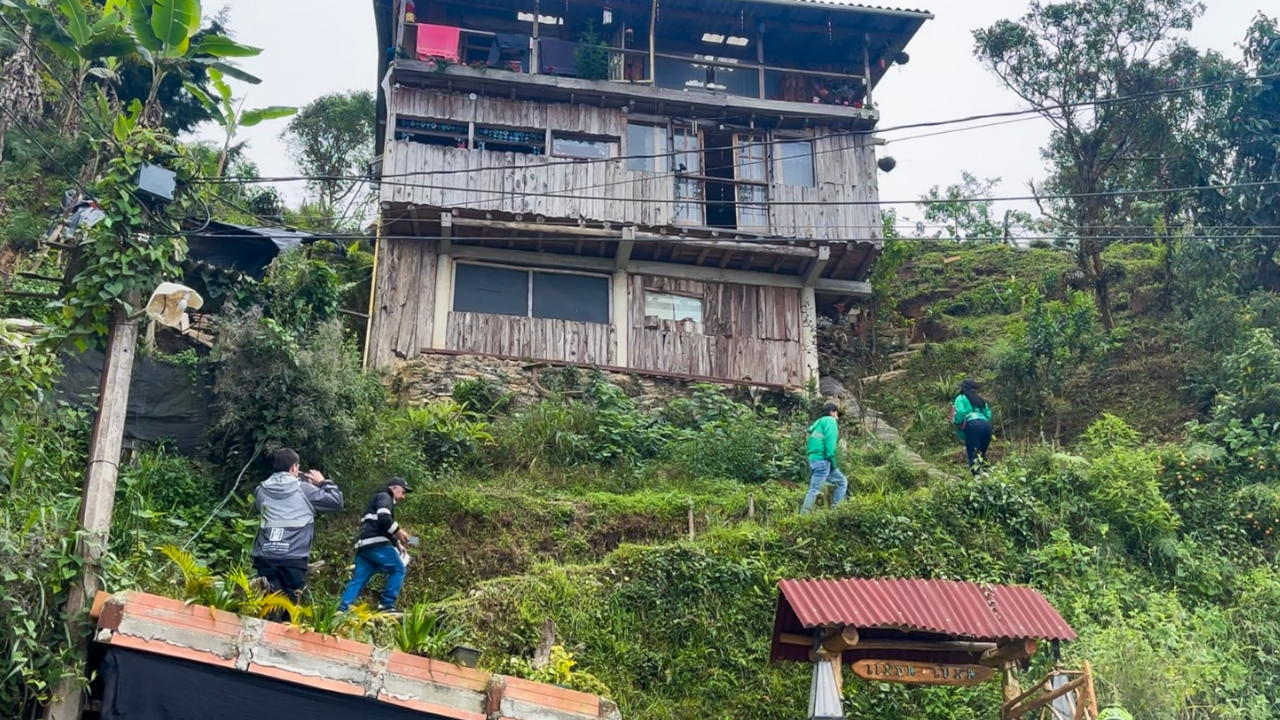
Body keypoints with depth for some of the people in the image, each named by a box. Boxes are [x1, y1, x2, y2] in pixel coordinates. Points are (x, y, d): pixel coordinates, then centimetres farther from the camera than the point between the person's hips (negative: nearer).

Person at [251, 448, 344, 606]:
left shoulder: (261, 490, 10)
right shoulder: (304, 489, 1)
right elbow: (336, 502, 7)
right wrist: (323, 483, 23)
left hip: (265, 555, 3)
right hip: (294, 557, -3)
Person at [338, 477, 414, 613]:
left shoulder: (379, 500, 34)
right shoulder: (385, 497, 3)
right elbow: (384, 519, -16)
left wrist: (397, 544, 26)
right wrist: (399, 531, -7)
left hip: (364, 545, 9)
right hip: (376, 544, -9)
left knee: (358, 580, 4)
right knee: (398, 569, -2)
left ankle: (342, 610, -3)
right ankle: (387, 604, -9)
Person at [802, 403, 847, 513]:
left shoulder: (819, 423, 27)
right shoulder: (830, 420, 1)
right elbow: (829, 440, -14)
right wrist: (832, 459, -14)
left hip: (814, 460, 9)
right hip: (822, 460, -9)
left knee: (842, 481, 15)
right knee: (814, 489, -13)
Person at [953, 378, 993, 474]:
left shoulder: (961, 398, 13)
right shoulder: (980, 399, 30)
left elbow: (960, 412, -4)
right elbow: (988, 413, 19)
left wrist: (957, 425, 8)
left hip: (972, 425, -6)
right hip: (986, 425, 6)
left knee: (973, 455, -8)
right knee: (981, 454, 16)